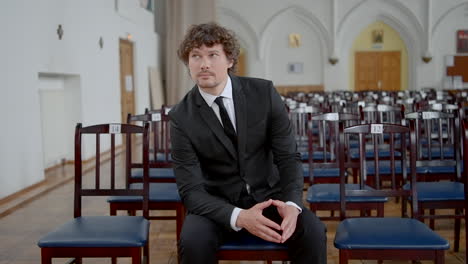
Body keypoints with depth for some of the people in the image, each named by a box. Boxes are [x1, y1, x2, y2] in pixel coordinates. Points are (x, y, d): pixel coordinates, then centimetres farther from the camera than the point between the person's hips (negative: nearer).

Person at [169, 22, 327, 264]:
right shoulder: (181, 117, -13)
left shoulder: (263, 93, -9)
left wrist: (292, 204, -27)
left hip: (267, 196, 1)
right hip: (218, 203, -1)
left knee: (313, 231, -26)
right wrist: (238, 216, -34)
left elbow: (288, 157, -7)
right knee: (194, 240, -32)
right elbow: (191, 190, -17)